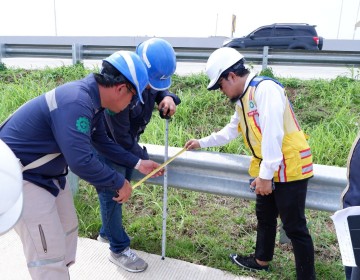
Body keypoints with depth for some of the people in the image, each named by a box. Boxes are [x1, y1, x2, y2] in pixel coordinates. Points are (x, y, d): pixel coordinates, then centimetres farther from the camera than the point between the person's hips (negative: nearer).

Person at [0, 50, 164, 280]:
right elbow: (81, 161, -37)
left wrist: (138, 164, 14)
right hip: (21, 176, -9)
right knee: (50, 254, -2)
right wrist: (119, 183, -22)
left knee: (68, 229, 20)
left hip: (49, 172, 10)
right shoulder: (76, 102, -32)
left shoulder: (91, 98, 0)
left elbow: (102, 142, 13)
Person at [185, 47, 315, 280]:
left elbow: (273, 134, -25)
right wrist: (202, 142, 31)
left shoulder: (264, 88, -18)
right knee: (265, 217, 23)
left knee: (295, 226, 1)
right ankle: (261, 260, 43)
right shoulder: (243, 99, 13)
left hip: (290, 167, -10)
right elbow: (231, 131, 26)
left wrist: (265, 174, -22)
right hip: (270, 169, 10)